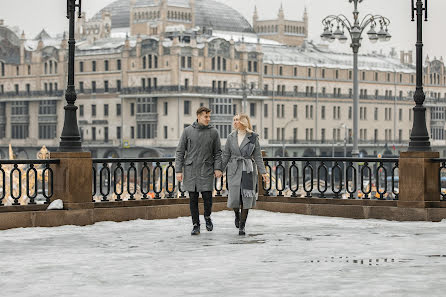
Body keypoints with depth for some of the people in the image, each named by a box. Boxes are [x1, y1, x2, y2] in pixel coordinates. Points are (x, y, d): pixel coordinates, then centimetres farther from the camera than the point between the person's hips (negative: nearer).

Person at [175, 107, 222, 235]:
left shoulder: (213, 132, 4)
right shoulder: (188, 131, 1)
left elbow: (217, 152, 8)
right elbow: (180, 152, 3)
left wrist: (218, 168, -5)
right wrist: (178, 170, -4)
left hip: (207, 169, 0)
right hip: (191, 170, 0)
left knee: (207, 197, -6)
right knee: (193, 199, 2)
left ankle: (207, 217, 23)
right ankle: (196, 226, 11)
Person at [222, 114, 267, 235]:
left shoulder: (253, 137, 0)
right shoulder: (231, 137, 6)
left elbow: (257, 156, 1)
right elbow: (226, 155, 10)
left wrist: (263, 172, -6)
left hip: (248, 170, -1)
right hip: (234, 170, 1)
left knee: (246, 198, -3)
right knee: (234, 197, -4)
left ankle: (242, 226, 6)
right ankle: (237, 215, 30)